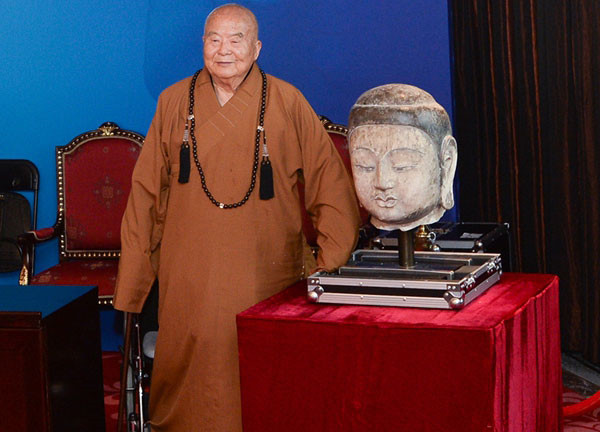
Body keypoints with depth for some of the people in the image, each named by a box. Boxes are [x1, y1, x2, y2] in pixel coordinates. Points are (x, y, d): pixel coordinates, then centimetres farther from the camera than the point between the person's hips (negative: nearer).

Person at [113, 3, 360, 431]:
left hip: (266, 277, -1)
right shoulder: (174, 102, 7)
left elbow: (332, 185, 5)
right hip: (188, 279, 1)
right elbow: (147, 192, 10)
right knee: (185, 375, 2)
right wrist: (131, 283, 7)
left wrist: (327, 267, -3)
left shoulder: (287, 103, 1)